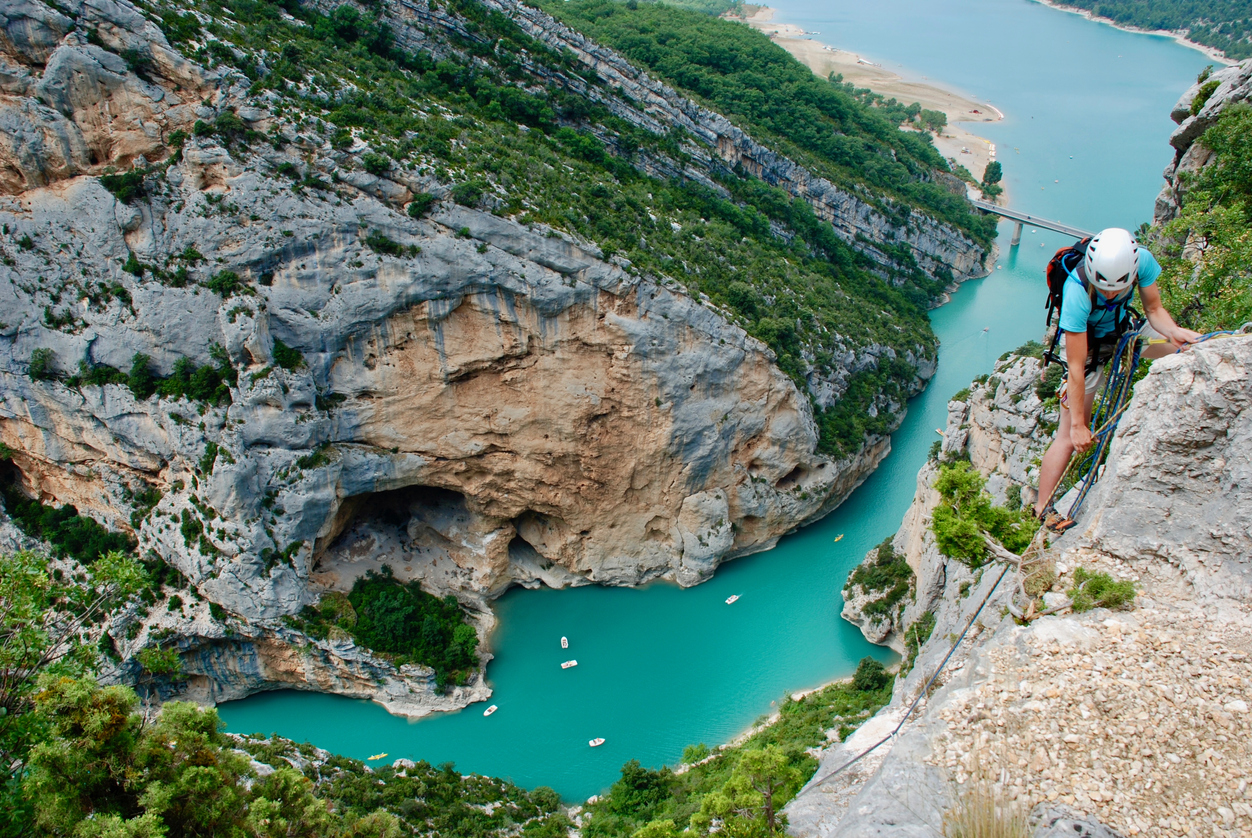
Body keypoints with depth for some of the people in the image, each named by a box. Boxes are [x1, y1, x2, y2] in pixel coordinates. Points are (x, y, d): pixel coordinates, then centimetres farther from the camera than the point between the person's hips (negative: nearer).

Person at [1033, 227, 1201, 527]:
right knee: (1070, 438, -8)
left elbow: (1154, 310, -12)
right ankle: (1042, 507, 3)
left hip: (1124, 328, 5)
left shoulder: (1142, 260, -28)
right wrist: (1077, 425, -31)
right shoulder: (1077, 293, -40)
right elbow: (1077, 369, -35)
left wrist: (1174, 331, -34)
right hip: (1088, 344, -5)